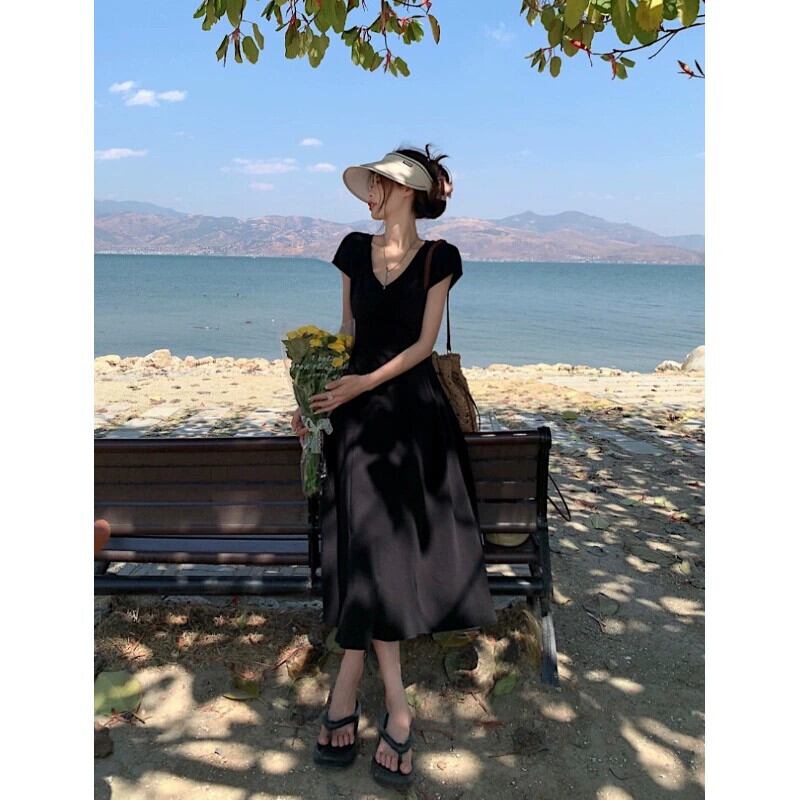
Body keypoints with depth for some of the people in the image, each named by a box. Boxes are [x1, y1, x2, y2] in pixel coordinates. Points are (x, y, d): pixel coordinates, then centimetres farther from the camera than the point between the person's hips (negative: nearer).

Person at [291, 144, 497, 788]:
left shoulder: (439, 258, 0)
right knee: (369, 549, -4)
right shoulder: (356, 250, 10)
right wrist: (315, 393, 5)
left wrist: (362, 384, -14)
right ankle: (396, 712, 7)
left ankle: (348, 688, 14)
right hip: (357, 410, 2)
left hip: (414, 408, -2)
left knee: (375, 548, -4)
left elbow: (423, 343, -5)